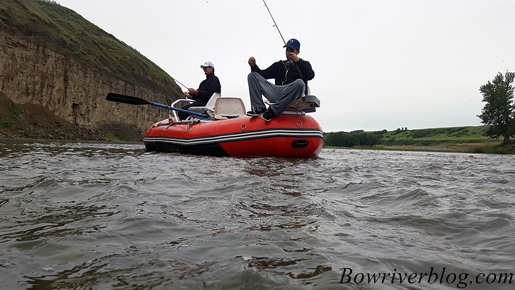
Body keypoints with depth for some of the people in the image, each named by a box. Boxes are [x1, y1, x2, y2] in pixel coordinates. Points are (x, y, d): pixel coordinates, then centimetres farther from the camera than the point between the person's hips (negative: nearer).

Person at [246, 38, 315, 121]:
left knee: (300, 83, -39)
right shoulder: (279, 64, 32)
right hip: (277, 92, 3)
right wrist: (253, 66, 2)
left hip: (292, 93, -3)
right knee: (252, 75, -4)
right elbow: (263, 74, 21)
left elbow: (310, 76, 0)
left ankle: (273, 111, -33)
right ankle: (259, 108, -22)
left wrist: (298, 61, -7)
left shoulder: (304, 64, 23)